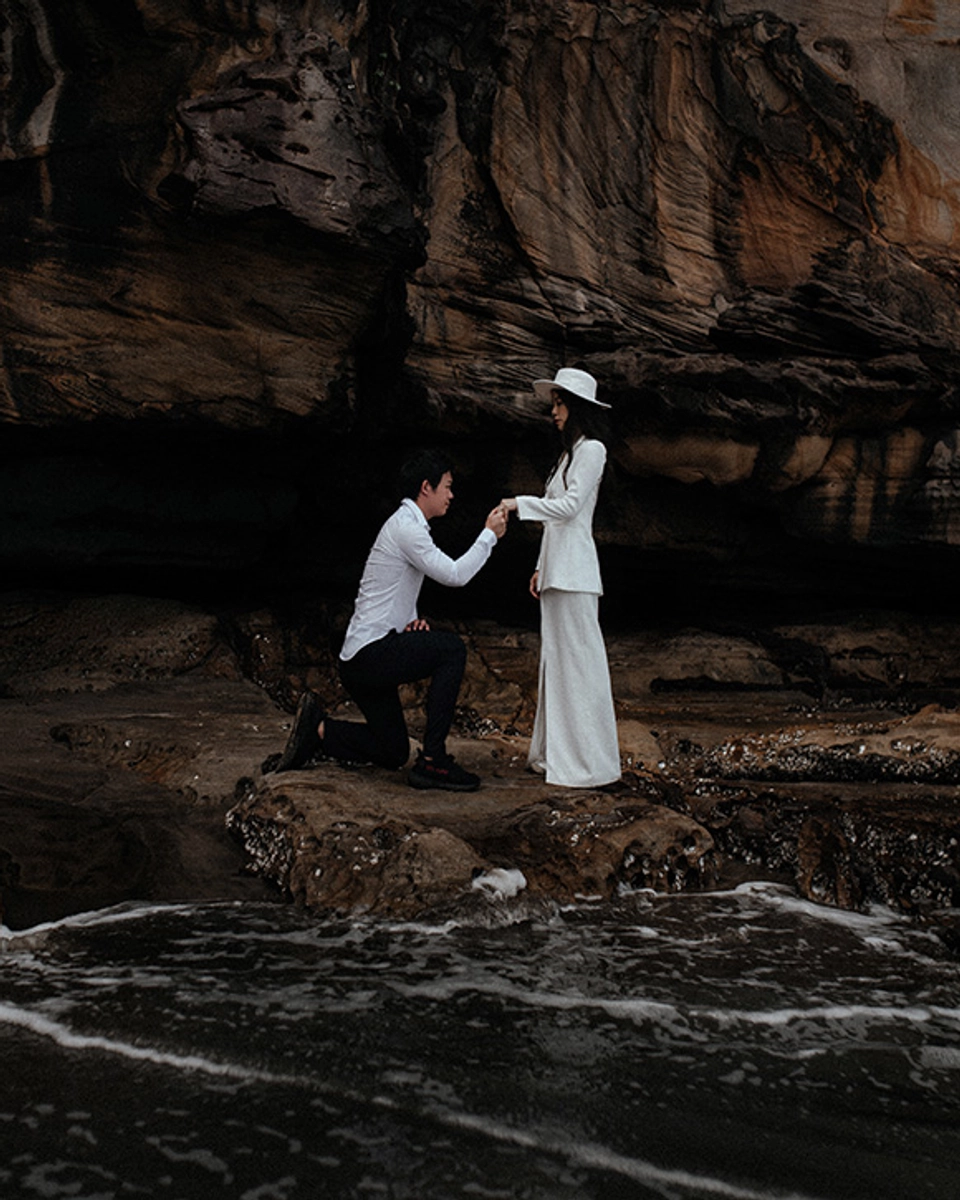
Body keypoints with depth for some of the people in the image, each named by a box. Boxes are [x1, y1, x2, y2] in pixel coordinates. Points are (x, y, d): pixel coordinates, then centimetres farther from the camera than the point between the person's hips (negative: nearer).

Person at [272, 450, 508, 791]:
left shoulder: (409, 525, 17)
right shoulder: (405, 526, -14)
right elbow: (454, 575, -22)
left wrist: (412, 620, 4)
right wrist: (489, 534, -11)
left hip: (365, 658, 10)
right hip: (371, 653, -10)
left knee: (393, 753, 15)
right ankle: (432, 760, -17)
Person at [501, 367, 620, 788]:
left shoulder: (591, 449, -6)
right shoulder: (568, 452, 21)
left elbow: (569, 505, -15)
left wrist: (520, 503, -10)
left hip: (574, 573, -9)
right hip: (556, 572, 9)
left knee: (577, 658, -7)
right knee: (556, 658, 10)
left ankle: (587, 762, -2)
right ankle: (555, 753, 17)